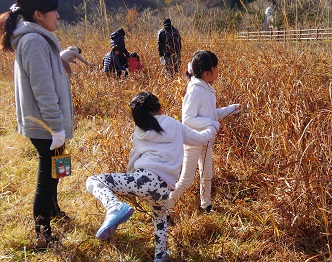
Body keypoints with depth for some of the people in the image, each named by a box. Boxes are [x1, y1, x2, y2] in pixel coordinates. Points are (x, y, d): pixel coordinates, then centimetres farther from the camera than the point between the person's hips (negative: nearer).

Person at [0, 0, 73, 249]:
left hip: (42, 123, 10)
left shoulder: (34, 39, 11)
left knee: (51, 173, 25)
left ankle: (53, 209, 45)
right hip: (45, 125, -10)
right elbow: (43, 89, -23)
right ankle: (43, 234, 10)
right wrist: (57, 126, -22)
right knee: (47, 176, -1)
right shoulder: (34, 41, -20)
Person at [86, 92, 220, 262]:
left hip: (144, 178, -3)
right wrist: (213, 127, 52)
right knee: (160, 217, 37)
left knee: (93, 181, 7)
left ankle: (115, 208, -22)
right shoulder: (176, 126, 18)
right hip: (163, 188, 3)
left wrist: (130, 177, 48)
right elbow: (201, 138, 31)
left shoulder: (140, 131, 18)